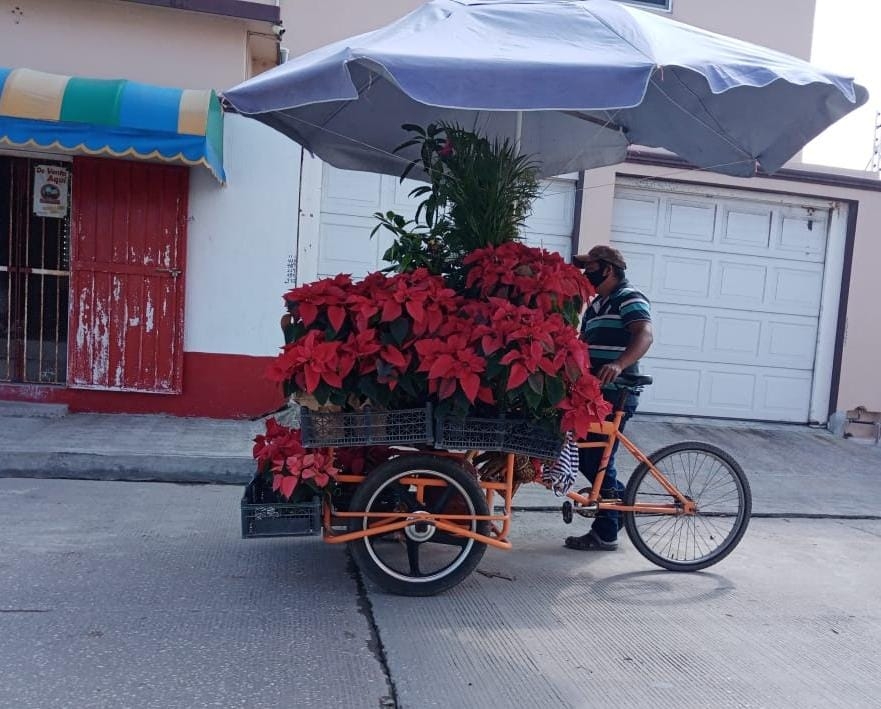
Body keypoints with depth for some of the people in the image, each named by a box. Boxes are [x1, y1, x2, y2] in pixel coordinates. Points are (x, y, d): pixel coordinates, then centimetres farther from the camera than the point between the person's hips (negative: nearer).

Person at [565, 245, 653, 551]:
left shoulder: (630, 299, -9)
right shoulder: (596, 305, 20)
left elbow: (644, 335, -26)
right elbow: (583, 343, 21)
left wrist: (619, 364, -42)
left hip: (616, 393, -9)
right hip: (595, 392, 9)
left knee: (596, 460, -4)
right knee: (584, 454, 13)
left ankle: (605, 534, 8)